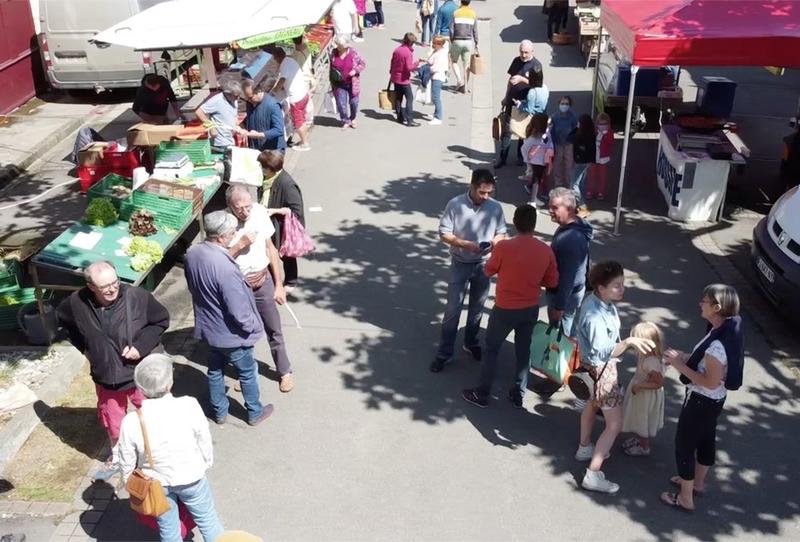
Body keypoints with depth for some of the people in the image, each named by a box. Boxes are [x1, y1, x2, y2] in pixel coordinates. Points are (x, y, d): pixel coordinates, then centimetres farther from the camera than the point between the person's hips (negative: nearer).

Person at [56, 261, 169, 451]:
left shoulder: (137, 296, -24)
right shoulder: (77, 303, -17)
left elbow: (162, 320, -9)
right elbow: (63, 318, 8)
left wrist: (141, 346, -20)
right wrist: (83, 346, 1)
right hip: (106, 377, 2)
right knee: (113, 425, 23)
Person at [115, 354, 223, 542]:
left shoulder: (131, 422, -25)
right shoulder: (189, 406, -28)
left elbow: (127, 463, -10)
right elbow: (205, 442, -12)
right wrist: (206, 464, 8)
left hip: (156, 484, 1)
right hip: (191, 478, -1)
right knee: (207, 520, 21)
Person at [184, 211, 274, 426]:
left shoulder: (191, 254, -11)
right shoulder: (225, 268, -37)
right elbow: (238, 310, -30)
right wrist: (252, 326, -11)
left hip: (208, 328, 7)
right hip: (231, 334, -7)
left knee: (215, 370, 26)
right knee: (248, 373, 18)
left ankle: (219, 411, 44)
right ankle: (255, 413, 38)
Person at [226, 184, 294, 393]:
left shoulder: (260, 212, -12)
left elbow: (270, 248, -1)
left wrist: (278, 285, 1)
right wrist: (240, 244, -29)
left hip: (263, 281, 2)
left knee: (274, 331, 14)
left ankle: (285, 371, 33)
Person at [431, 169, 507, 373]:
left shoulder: (495, 207, -7)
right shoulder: (455, 204, -15)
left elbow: (502, 233, 4)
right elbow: (444, 233, -12)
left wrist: (496, 240, -20)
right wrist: (466, 244, -25)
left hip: (484, 265, 3)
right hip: (460, 264, -3)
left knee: (477, 308, 17)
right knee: (453, 309, 2)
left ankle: (471, 343, 37)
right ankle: (444, 352, 11)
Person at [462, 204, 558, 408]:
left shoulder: (503, 247, -19)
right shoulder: (546, 251, -9)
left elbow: (489, 271, -3)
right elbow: (552, 282, 2)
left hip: (505, 309, -3)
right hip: (531, 309, 3)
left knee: (492, 349, 13)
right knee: (524, 351, 19)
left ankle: (481, 394, 22)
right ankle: (518, 395, 30)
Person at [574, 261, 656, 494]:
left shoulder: (600, 301, -7)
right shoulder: (595, 315, -36)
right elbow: (601, 353, -43)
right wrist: (628, 342, -50)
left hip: (597, 366, 10)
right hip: (600, 370, -10)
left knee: (593, 404, 30)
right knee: (615, 424, -2)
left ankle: (585, 448, 53)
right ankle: (593, 475, 4)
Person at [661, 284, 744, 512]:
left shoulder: (718, 344, -33)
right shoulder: (727, 331, -4)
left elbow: (711, 382, -27)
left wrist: (679, 365, -22)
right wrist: (684, 357, 1)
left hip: (702, 400, -9)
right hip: (714, 400, 9)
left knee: (684, 443, 7)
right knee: (705, 440, 26)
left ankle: (685, 498, 21)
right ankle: (697, 482, 47)